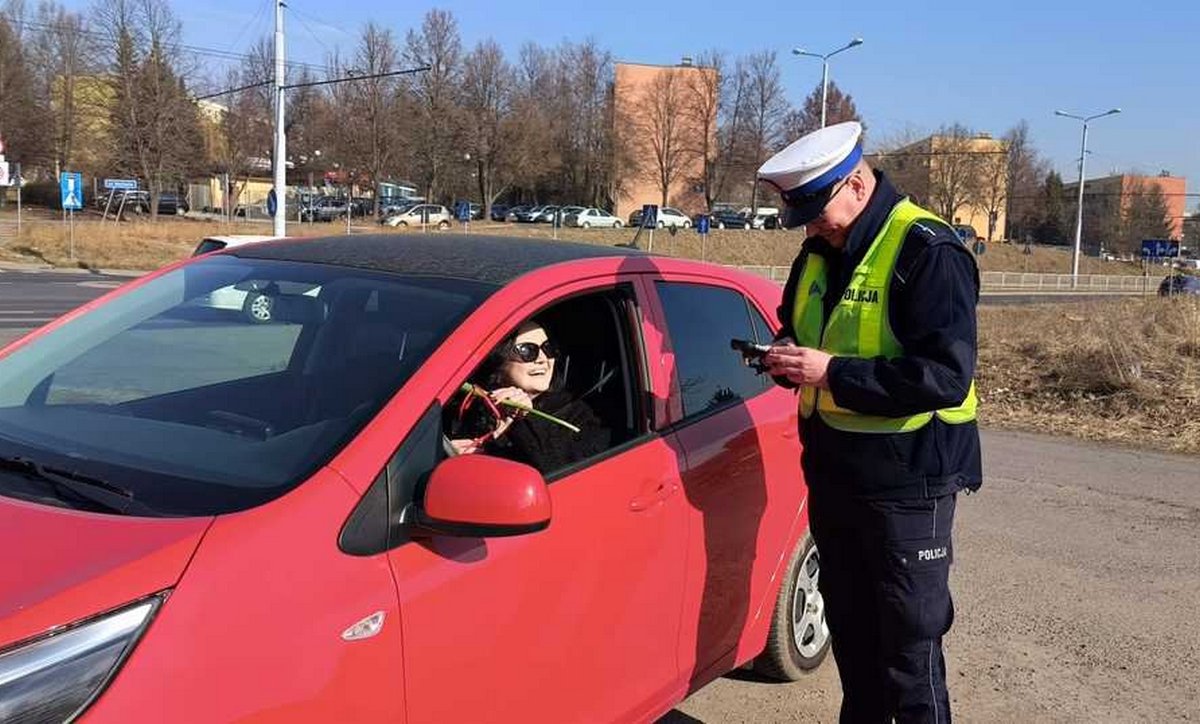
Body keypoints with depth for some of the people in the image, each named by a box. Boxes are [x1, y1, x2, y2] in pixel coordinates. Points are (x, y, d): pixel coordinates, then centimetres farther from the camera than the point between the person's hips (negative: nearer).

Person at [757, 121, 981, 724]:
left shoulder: (928, 252, -18)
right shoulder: (821, 252, 7)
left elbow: (948, 376, -26)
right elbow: (799, 331, 21)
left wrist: (831, 372, -27)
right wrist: (787, 358, -3)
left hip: (906, 482, -8)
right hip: (832, 472, 8)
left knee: (909, 645, 4)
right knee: (850, 629, 21)